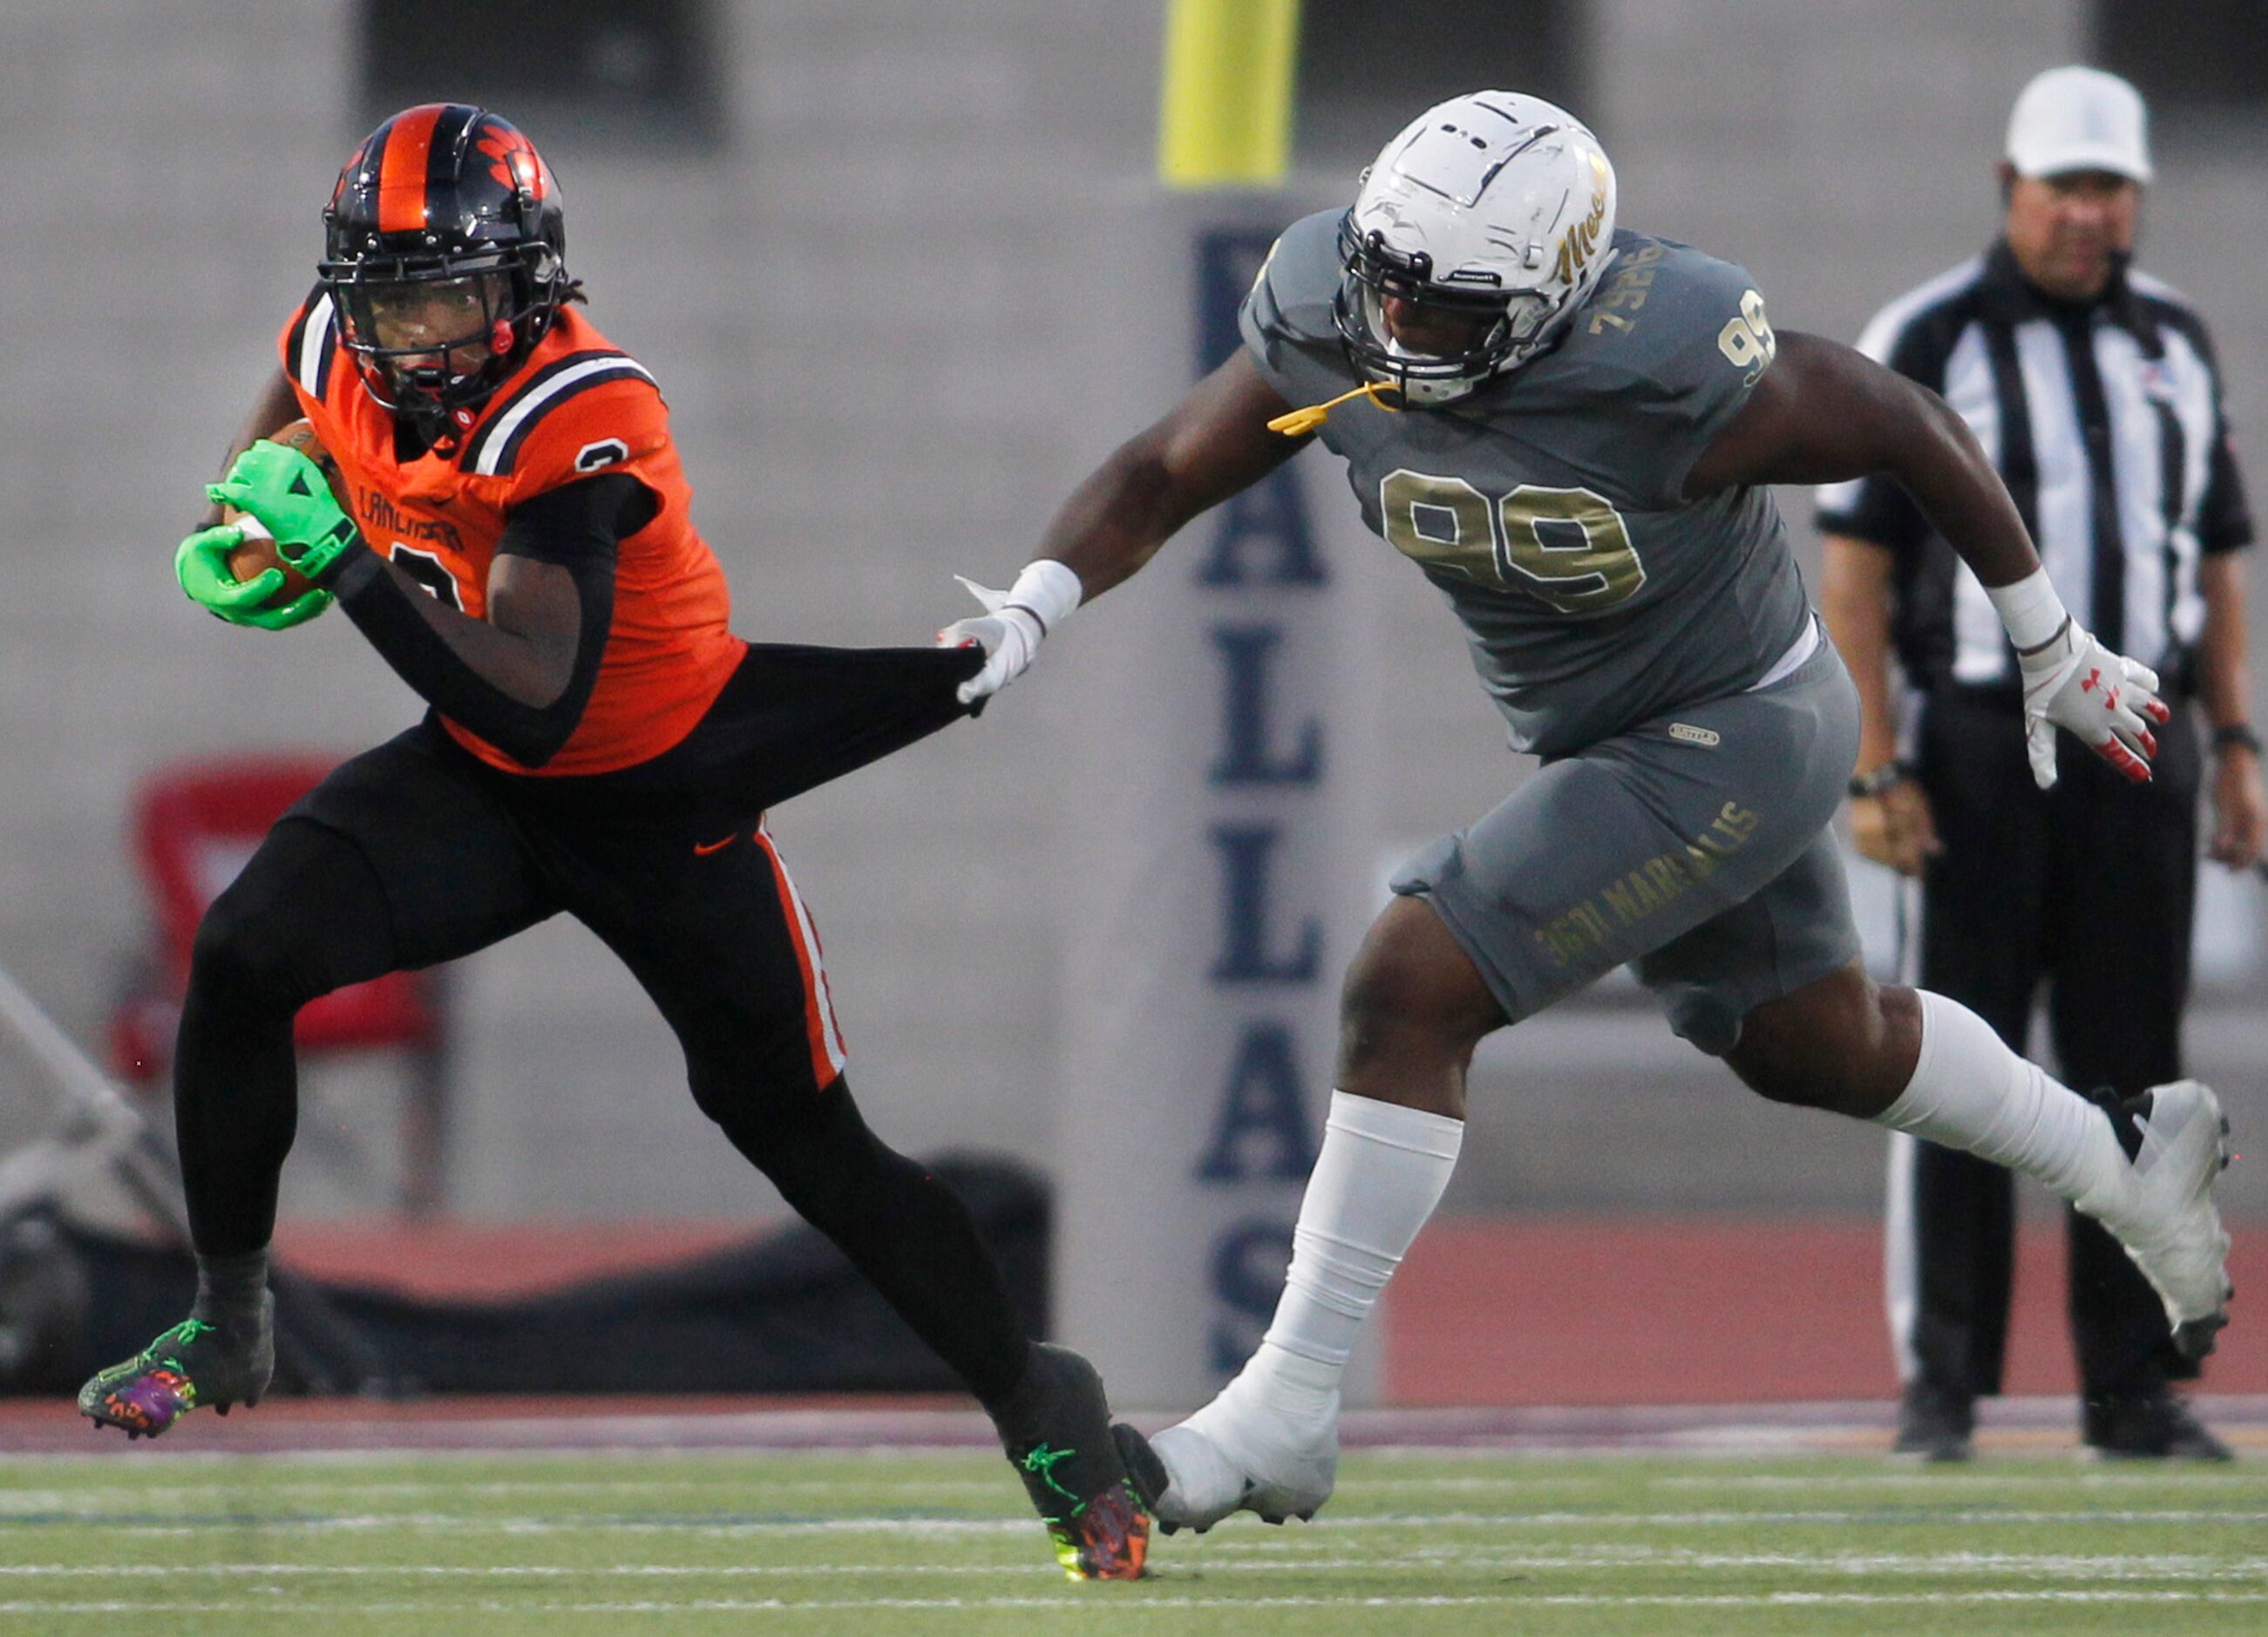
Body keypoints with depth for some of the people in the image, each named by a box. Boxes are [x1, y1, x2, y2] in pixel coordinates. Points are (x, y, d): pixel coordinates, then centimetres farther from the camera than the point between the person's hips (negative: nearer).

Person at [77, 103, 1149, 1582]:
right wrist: (239, 553, -5)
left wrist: (349, 565, -46)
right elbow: (279, 451, 16)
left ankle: (1046, 1414, 16)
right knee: (247, 956, -17)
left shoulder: (581, 427, -32)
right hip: (480, 788, 5)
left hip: (662, 794, -5)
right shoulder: (337, 354, -12)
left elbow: (536, 710, -41)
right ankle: (229, 1326, 1)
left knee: (804, 1134, -1)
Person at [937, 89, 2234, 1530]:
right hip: (1596, 739, 8)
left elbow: (1913, 432, -19)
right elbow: (1161, 478, -5)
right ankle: (2135, 1161, 52)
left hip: (1734, 745, -8)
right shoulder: (1331, 327, -18)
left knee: (1412, 992, -19)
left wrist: (2054, 650, -6)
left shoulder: (1670, 373, -34)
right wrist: (1034, 608, -25)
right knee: (1818, 1045, 27)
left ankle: (1285, 1415, -12)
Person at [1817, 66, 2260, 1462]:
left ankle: (2135, 1389, 7)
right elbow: (1856, 567, -5)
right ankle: (1941, 1385, 1)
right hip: (1981, 743, -4)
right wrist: (1877, 772, -12)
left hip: (2141, 751, 4)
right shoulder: (1927, 341, -2)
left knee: (2135, 1072, 4)